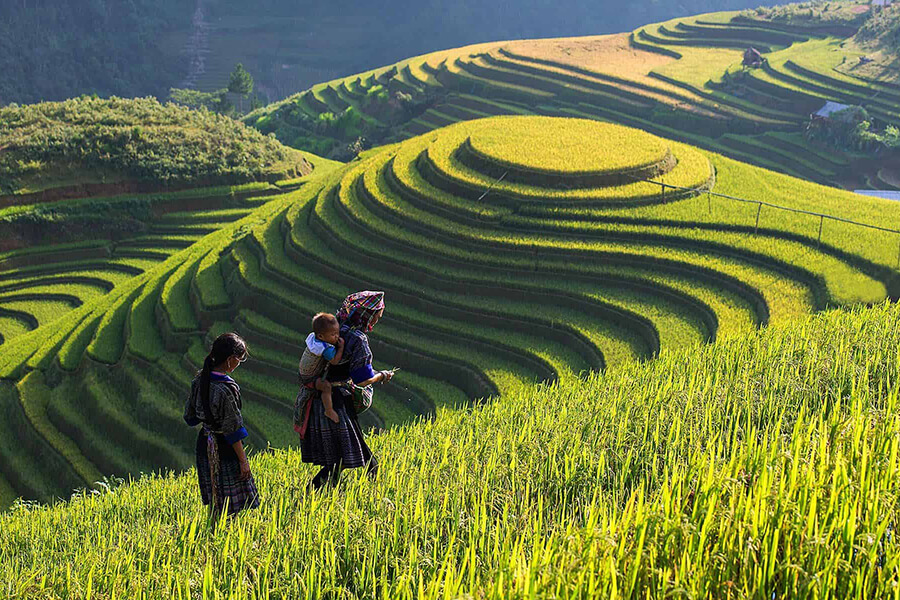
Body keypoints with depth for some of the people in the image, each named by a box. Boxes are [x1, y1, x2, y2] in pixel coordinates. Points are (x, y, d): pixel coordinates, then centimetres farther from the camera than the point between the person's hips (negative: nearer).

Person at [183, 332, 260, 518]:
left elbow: (190, 417, 8)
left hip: (204, 443, 8)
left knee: (215, 501, 19)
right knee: (230, 505, 4)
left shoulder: (200, 379, -3)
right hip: (224, 447, -8)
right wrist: (243, 460, -12)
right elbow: (233, 430, -20)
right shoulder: (225, 389, -26)